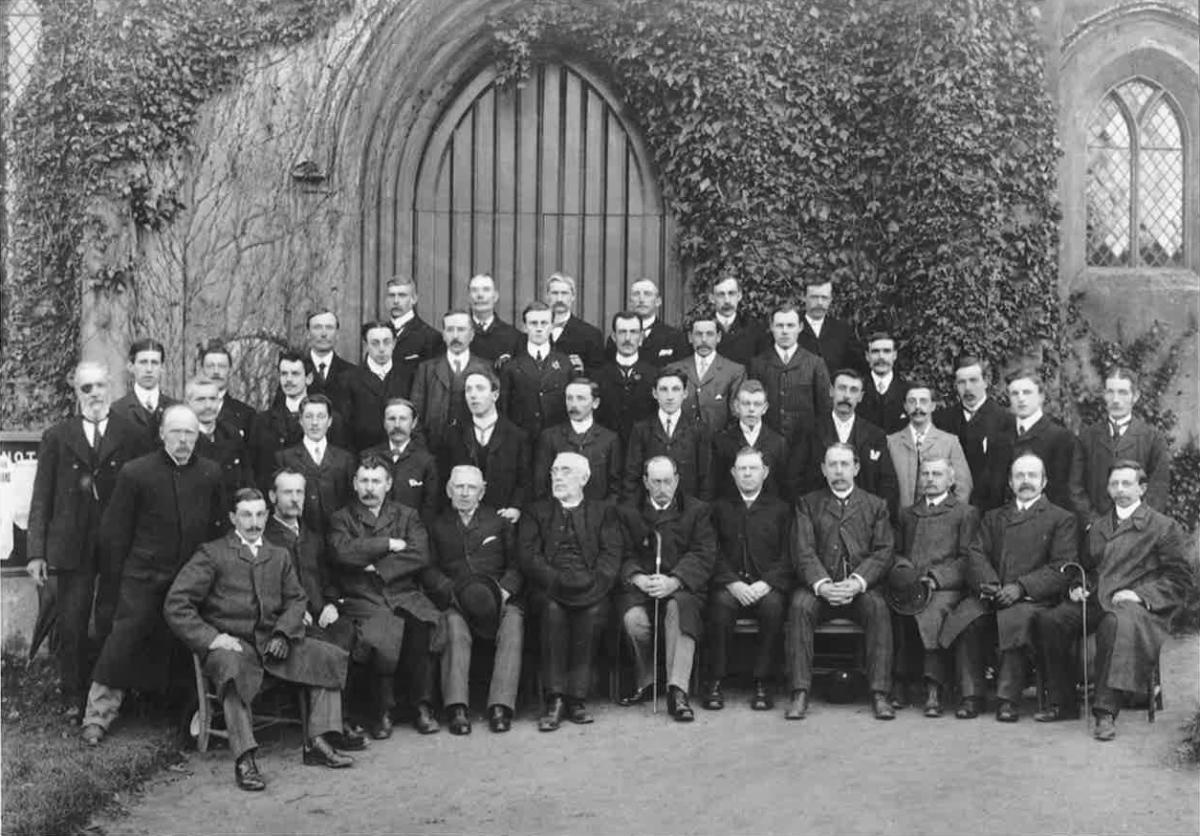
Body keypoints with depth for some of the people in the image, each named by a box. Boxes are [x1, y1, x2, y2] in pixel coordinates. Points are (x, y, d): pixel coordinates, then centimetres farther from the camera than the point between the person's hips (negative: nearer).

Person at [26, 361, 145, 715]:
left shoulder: (131, 435, 4)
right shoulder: (56, 437, 6)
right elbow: (41, 498, 5)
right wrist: (36, 552, -2)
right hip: (71, 546, 1)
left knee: (112, 623, 2)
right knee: (71, 626, 3)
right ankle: (73, 697, 16)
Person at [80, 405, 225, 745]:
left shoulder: (211, 473, 5)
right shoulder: (135, 473, -4)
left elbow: (218, 527, 13)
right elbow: (114, 530, 0)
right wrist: (114, 576, -1)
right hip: (142, 578, -3)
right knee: (123, 644, -5)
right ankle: (97, 717, 4)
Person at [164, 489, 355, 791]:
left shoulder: (279, 556, 19)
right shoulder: (212, 554, 1)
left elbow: (295, 599, 17)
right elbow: (175, 605, -6)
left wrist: (283, 633, -4)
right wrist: (211, 638, -17)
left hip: (271, 641, 6)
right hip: (229, 642, -5)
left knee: (332, 657, -9)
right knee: (233, 667, -39)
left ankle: (317, 743, -11)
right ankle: (244, 761, -39)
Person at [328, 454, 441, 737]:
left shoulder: (407, 516, 18)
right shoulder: (341, 519, 14)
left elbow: (420, 556, 2)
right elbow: (344, 553, -7)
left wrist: (377, 568, -5)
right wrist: (389, 544, -3)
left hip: (405, 595, 2)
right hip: (363, 599, -1)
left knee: (424, 623, -30)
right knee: (381, 635, -33)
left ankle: (423, 707, -17)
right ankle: (383, 712, -15)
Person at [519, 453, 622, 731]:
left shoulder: (603, 512, 20)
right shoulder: (536, 512, 19)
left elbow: (611, 557, 5)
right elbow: (528, 556, 3)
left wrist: (592, 584, -16)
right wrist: (559, 582, -14)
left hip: (589, 591, 0)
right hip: (549, 589, 0)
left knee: (592, 612, -32)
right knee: (552, 609, -33)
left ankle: (577, 698, -26)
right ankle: (554, 700, -30)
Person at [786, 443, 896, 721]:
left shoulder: (875, 505, 16)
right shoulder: (808, 504, 14)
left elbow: (883, 552, 3)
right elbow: (804, 552, 1)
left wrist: (857, 582, -16)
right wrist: (822, 585, -18)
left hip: (861, 586, 0)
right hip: (819, 586, 0)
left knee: (878, 607, -31)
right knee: (800, 606, -31)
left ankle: (879, 693, -27)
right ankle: (800, 693, -29)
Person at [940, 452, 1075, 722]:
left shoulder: (1062, 519, 13)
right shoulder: (994, 517, 27)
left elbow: (1061, 568, 0)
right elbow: (976, 554, 12)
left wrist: (1021, 587, -15)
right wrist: (988, 583, -11)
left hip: (1033, 597, -3)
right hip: (990, 594, 3)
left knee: (1015, 620, -36)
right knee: (962, 620, -27)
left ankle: (1008, 698, -27)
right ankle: (971, 695, -19)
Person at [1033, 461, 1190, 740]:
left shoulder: (1165, 527, 7)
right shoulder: (1097, 527, 26)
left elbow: (1179, 579, 1)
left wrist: (1141, 594, -14)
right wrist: (1077, 587, 10)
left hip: (1136, 604, -5)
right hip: (1094, 602, 6)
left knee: (1116, 623, -41)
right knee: (1049, 619, -22)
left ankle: (1106, 711, -39)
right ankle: (1062, 703, -11)